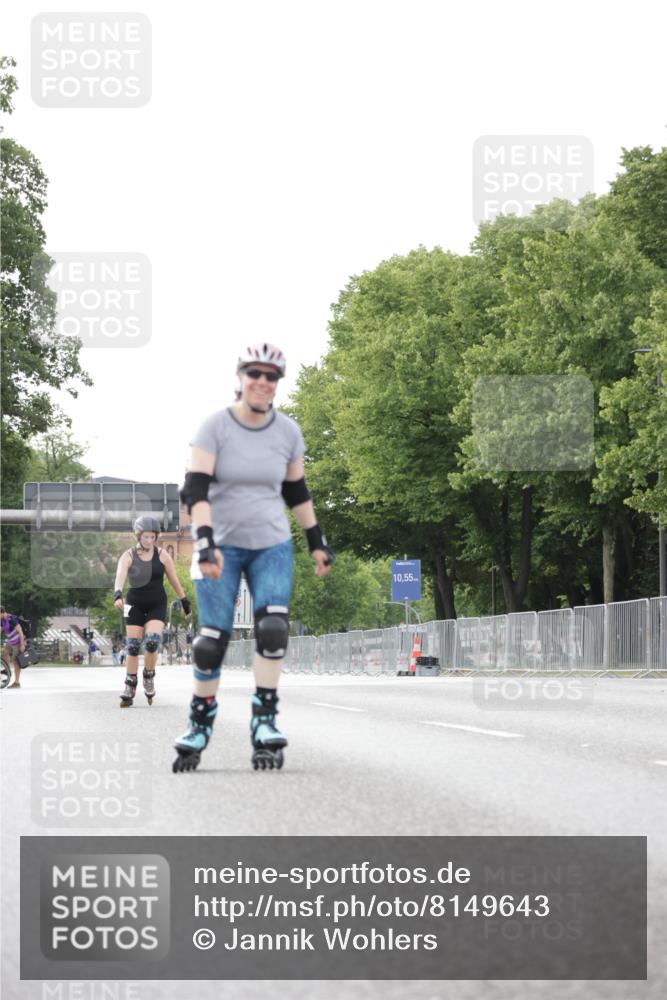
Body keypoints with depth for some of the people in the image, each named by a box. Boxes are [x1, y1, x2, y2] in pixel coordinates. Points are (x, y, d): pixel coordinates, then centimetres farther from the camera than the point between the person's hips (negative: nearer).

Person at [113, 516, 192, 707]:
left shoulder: (162, 555, -4)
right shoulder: (128, 556, -9)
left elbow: (174, 580, 5)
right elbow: (120, 576, -27)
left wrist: (185, 602, 9)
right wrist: (118, 594, -46)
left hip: (157, 605, 0)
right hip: (135, 604, 0)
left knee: (152, 642, -19)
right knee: (133, 646, -1)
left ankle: (149, 677, 7)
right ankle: (129, 689, 8)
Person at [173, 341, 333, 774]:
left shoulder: (288, 431, 2)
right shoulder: (215, 427, -9)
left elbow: (297, 491, 14)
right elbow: (196, 489, -16)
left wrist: (318, 542, 12)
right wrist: (205, 542, -27)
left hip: (272, 546, 2)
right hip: (221, 545, -2)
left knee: (273, 628, -18)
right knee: (213, 638, -7)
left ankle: (265, 720, -11)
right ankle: (200, 722, 11)